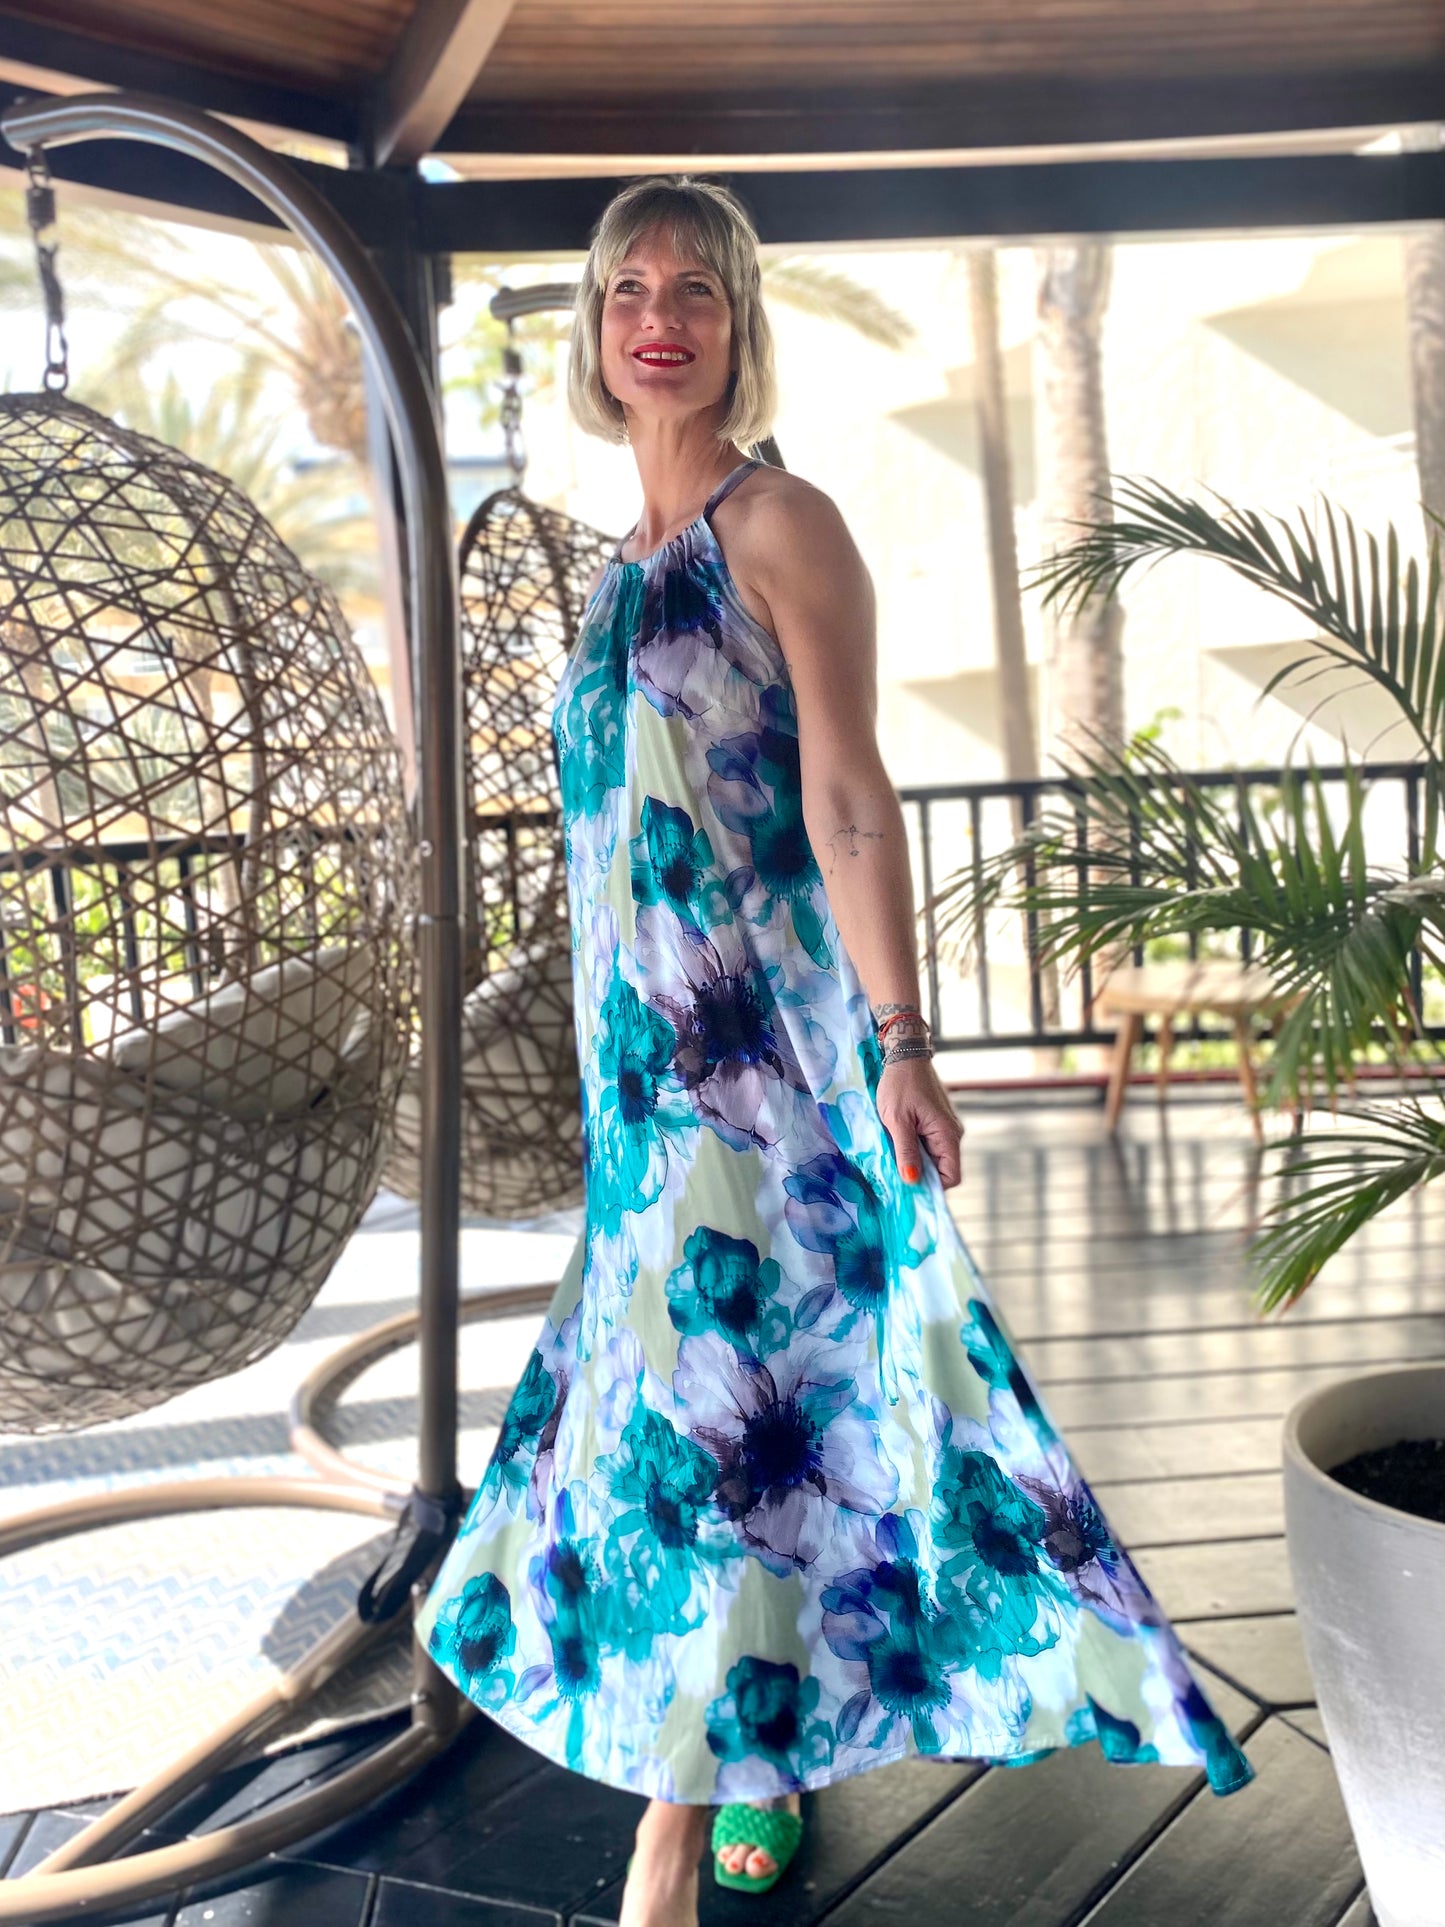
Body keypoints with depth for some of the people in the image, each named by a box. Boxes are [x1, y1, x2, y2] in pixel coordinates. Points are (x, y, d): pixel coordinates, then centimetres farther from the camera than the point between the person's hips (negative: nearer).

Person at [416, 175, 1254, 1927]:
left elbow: (849, 798, -14)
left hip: (767, 1040, -8)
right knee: (689, 1377, 13)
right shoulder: (630, 565, 16)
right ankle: (763, 1765, 28)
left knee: (713, 1388, -5)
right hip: (655, 1053, 8)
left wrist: (897, 1045, -19)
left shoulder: (782, 524, -7)